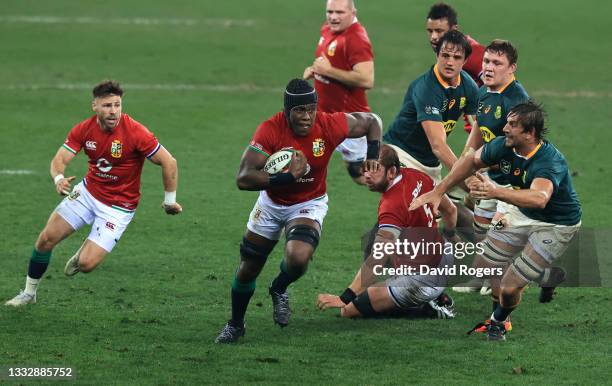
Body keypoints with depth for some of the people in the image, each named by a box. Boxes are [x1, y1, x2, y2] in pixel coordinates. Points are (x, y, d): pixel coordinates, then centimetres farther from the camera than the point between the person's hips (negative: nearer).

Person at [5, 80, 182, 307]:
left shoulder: (136, 133, -25)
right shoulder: (84, 129, -11)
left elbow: (169, 162, -20)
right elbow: (60, 159, -11)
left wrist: (170, 200, -12)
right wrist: (58, 178, -35)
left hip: (118, 207, -4)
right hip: (88, 192, 4)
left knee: (86, 264, -15)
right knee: (46, 239, 1)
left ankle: (85, 252, 25)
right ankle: (29, 293, 25)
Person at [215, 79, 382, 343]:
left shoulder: (329, 126, -24)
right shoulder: (270, 130, -28)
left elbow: (371, 121, -3)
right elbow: (243, 179, -34)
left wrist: (372, 158, -14)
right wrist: (287, 177, -40)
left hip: (309, 205, -1)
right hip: (271, 203, 1)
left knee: (298, 258, -29)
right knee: (248, 269, 12)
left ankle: (279, 291, 7)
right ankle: (235, 325, 40)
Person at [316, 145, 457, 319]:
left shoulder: (392, 207, -27)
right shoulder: (417, 177, -2)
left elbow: (376, 262, -34)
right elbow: (450, 210, 14)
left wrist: (345, 298, -38)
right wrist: (450, 239, 33)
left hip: (420, 282, -9)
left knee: (349, 311, -7)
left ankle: (424, 310, -7)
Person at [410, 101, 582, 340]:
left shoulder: (549, 161, -37)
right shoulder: (504, 146, -16)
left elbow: (539, 198, -56)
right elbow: (472, 160, 4)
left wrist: (496, 192, -69)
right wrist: (438, 191, 1)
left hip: (557, 225, -7)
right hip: (522, 214, 7)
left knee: (509, 289, -12)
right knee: (483, 267, 7)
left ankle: (498, 322, 23)